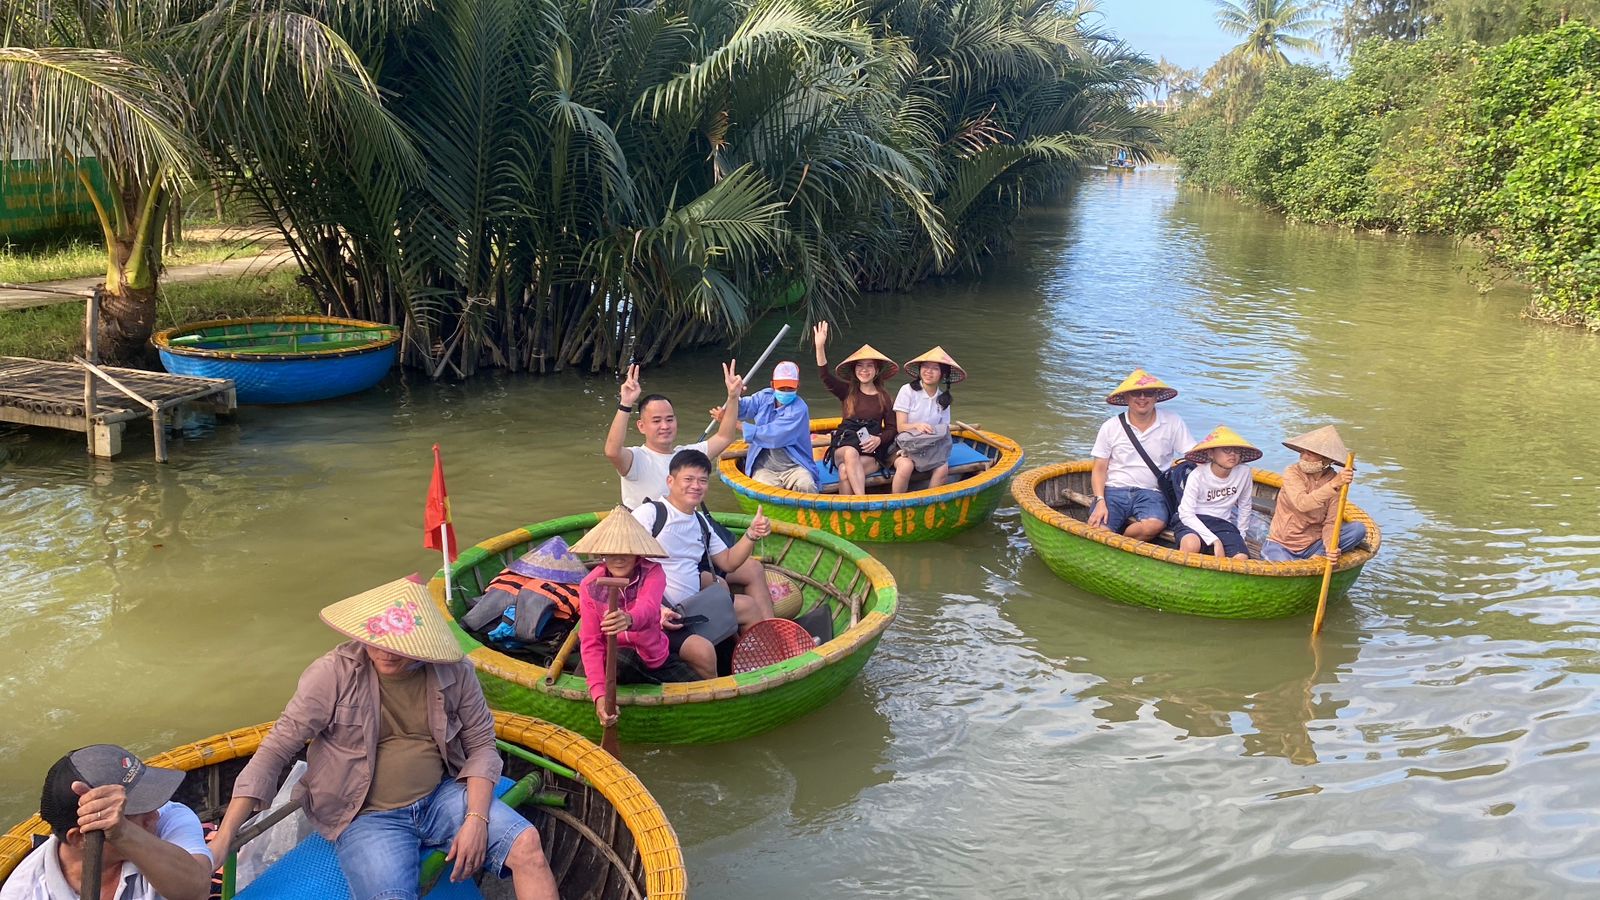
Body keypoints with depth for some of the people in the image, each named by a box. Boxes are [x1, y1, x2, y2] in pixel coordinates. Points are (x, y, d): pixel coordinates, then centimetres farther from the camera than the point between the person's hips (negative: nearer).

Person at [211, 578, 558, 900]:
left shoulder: (453, 672, -6)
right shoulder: (334, 673, -14)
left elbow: (481, 745, 3)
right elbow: (276, 750, -10)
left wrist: (476, 819, -11)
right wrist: (224, 837, -14)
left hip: (442, 797, 3)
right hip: (367, 816, -2)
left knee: (527, 845, -18)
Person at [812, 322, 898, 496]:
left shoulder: (884, 397, 11)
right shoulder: (847, 391, 9)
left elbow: (891, 428, 12)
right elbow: (825, 376, -8)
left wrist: (879, 439, -12)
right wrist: (820, 347, -23)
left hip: (872, 451, 0)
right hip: (844, 445, 0)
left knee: (845, 473, -33)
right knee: (851, 453, -38)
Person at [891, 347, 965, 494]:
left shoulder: (943, 398, 8)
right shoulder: (908, 390, -5)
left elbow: (944, 429, 8)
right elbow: (900, 427, -8)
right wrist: (917, 426, -29)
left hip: (931, 448, 4)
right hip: (905, 445, -4)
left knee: (942, 468, -28)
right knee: (906, 465, -36)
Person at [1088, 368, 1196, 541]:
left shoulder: (1173, 423, 5)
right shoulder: (1110, 427, 5)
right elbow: (1099, 469, 6)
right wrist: (1100, 502, -10)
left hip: (1151, 493, 1)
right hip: (1114, 490, 0)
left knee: (1154, 525, -33)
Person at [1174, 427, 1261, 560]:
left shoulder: (1244, 473, -4)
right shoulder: (1198, 475, -13)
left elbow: (1245, 506, 13)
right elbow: (1186, 514, -17)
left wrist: (1239, 537, 14)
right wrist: (1215, 540, -24)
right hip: (1193, 521, -3)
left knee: (1242, 559, -25)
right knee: (1191, 544, -37)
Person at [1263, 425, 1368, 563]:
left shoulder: (1335, 480, -4)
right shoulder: (1292, 473, -11)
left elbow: (1330, 522, -6)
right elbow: (1302, 503, -31)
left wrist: (1331, 547, -27)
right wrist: (1333, 484, -41)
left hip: (1313, 545, 3)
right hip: (1281, 545, -3)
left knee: (1358, 529, -17)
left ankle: (1316, 557, -18)